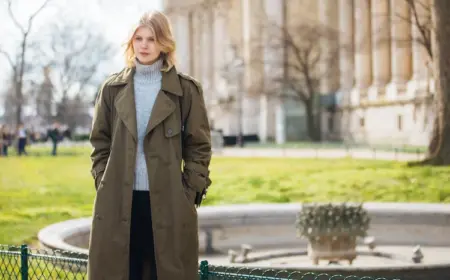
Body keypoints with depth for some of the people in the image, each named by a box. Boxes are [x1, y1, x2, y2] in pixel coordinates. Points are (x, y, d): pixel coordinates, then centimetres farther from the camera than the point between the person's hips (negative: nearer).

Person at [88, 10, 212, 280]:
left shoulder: (186, 89, 2)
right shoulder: (113, 88, 8)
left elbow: (199, 147, 3)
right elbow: (100, 144, 13)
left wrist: (189, 193, -4)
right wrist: (104, 185, 3)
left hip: (168, 202, -2)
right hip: (118, 202, 2)